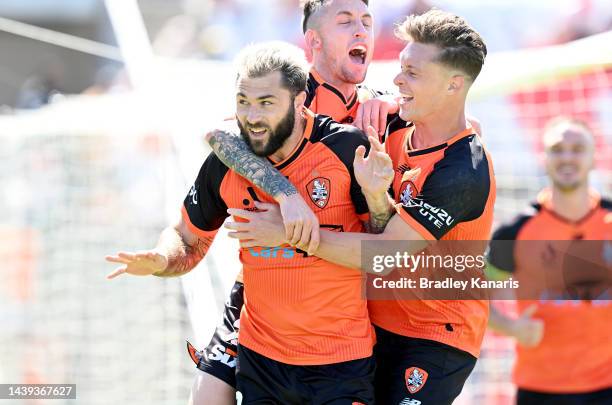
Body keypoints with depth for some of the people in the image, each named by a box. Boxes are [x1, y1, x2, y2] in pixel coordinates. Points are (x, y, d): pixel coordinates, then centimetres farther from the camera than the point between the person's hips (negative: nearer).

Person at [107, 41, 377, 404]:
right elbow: (188, 239, 12)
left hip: (341, 363, -3)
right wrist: (161, 260, -10)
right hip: (260, 358, 3)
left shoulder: (346, 147, -13)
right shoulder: (225, 164, -4)